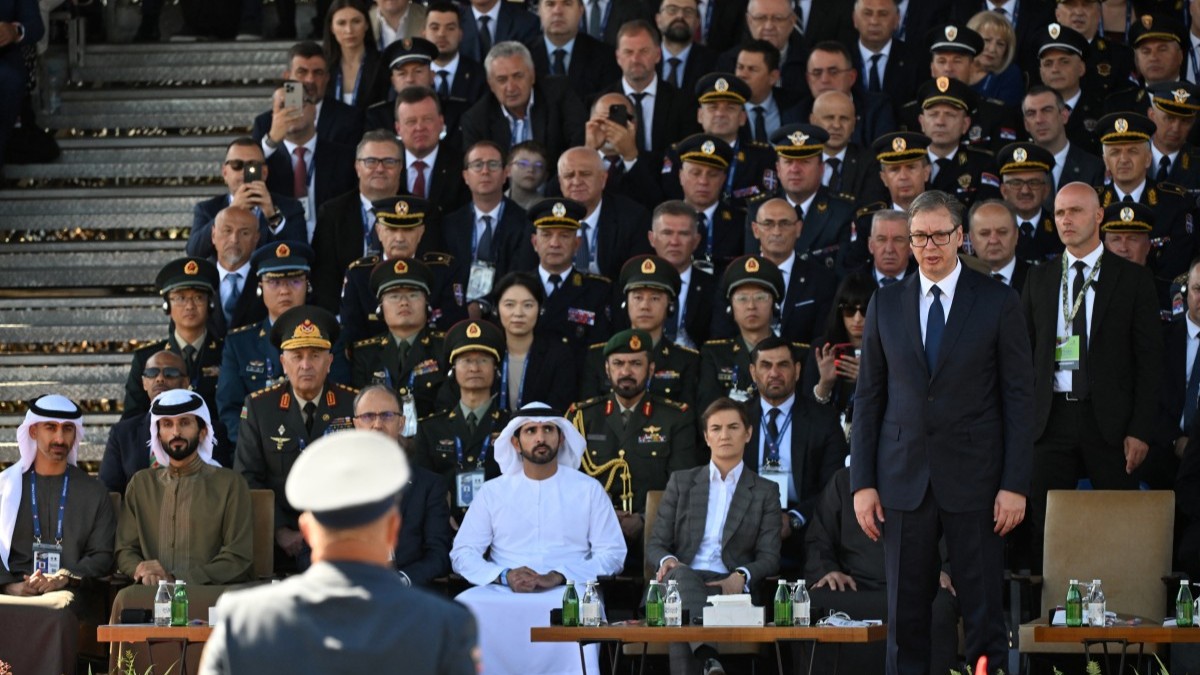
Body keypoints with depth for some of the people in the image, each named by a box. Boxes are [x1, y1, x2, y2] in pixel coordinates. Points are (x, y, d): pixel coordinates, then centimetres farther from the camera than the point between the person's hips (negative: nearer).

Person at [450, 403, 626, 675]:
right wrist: (505, 576, -10)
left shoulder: (588, 490, 12)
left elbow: (612, 554, 5)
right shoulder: (493, 492, 15)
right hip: (502, 593, 1)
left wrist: (557, 577, -11)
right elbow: (463, 553, 10)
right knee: (465, 607, -31)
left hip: (567, 594, -1)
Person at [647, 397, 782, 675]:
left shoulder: (765, 491, 19)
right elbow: (655, 544, 16)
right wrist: (667, 560, -11)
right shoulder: (681, 482, 22)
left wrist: (742, 577, -15)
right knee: (682, 575, -41)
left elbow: (769, 557, 8)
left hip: (730, 587, -1)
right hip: (680, 580, 1)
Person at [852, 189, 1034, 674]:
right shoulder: (886, 305, 8)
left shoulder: (998, 302, 1)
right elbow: (868, 397, 9)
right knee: (906, 615, 5)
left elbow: (1019, 397, 0)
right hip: (904, 481, 2)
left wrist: (1015, 484, -7)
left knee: (985, 615, 0)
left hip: (974, 480, -2)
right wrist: (862, 483, 2)